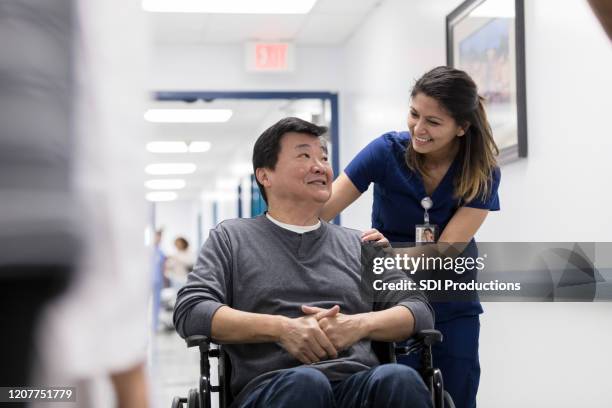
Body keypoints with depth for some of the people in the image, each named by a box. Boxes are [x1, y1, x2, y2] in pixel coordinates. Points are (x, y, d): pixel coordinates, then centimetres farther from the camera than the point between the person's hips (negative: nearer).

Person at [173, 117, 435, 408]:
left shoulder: (358, 244, 26)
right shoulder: (231, 237, 19)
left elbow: (420, 311, 18)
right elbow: (189, 312, 5)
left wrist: (361, 324, -4)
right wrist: (282, 328, -9)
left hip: (358, 384, 2)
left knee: (399, 379, -34)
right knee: (305, 382, -38)